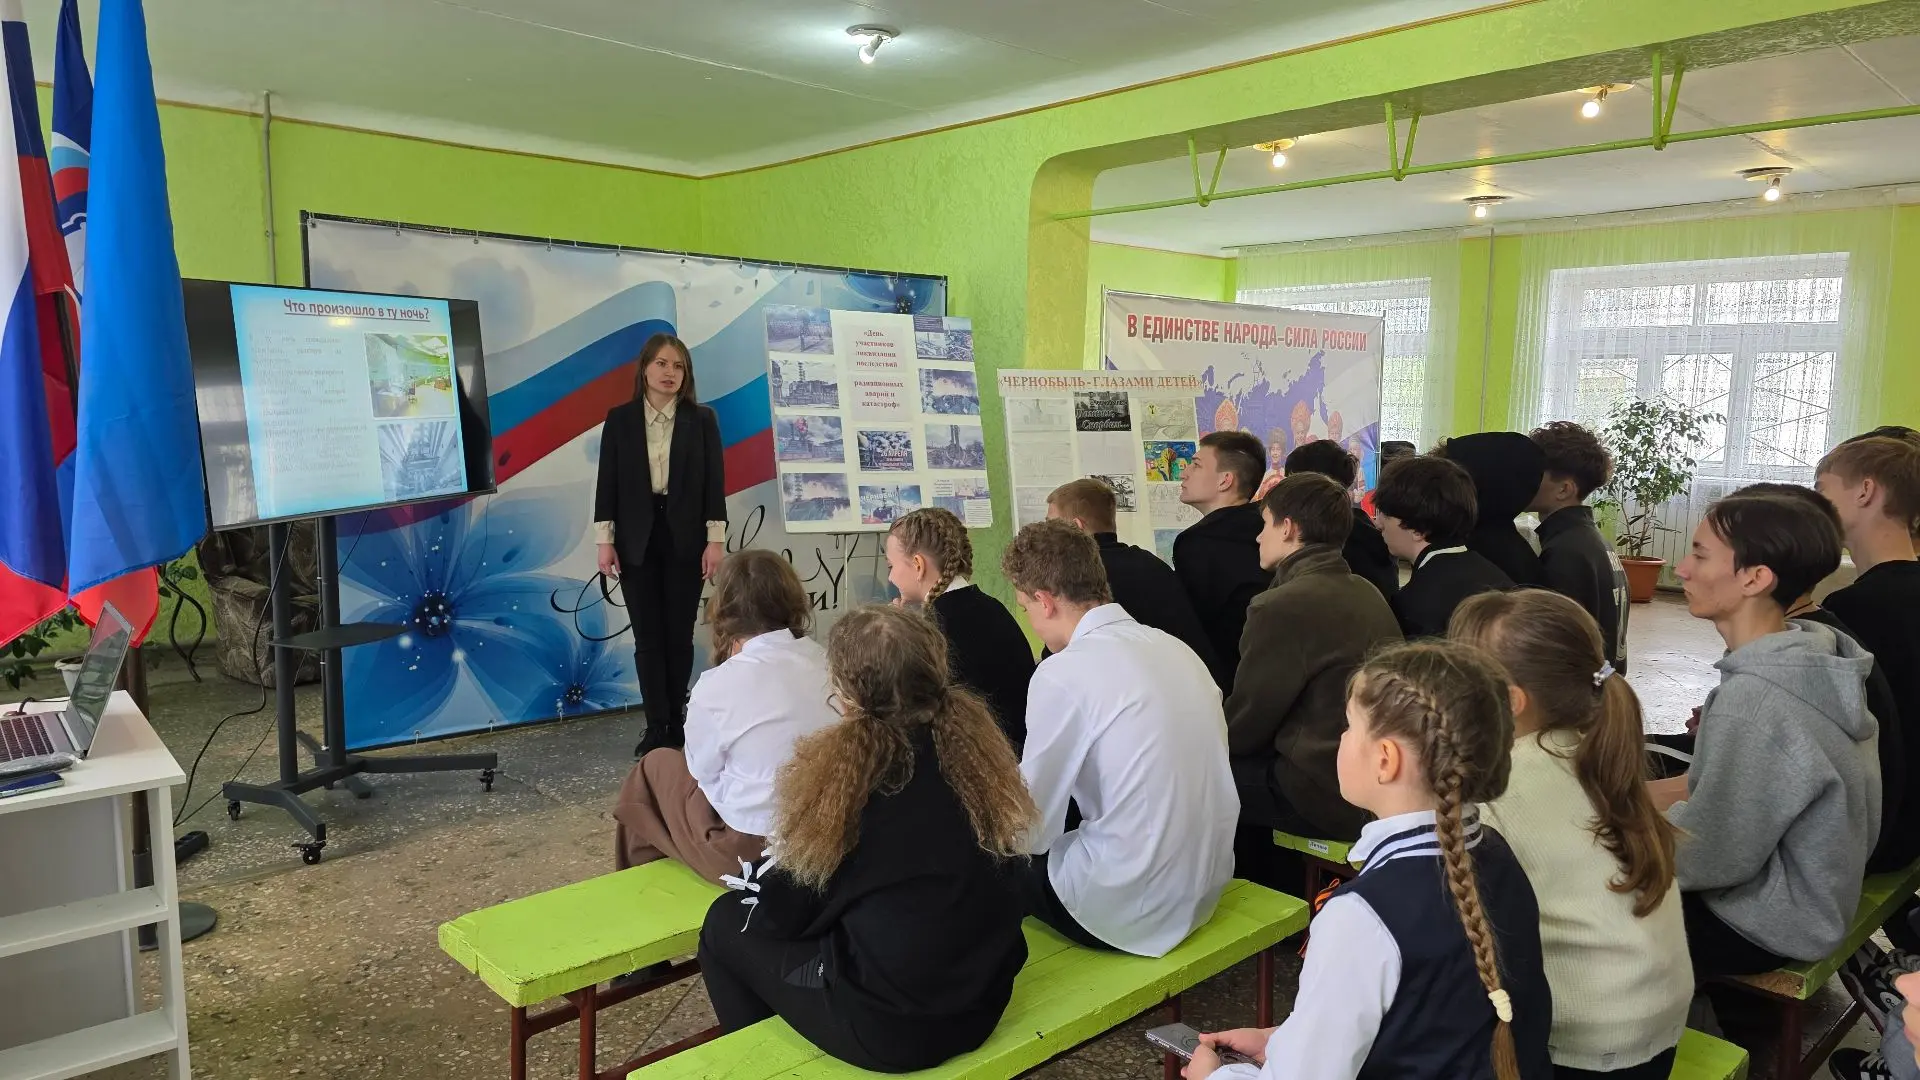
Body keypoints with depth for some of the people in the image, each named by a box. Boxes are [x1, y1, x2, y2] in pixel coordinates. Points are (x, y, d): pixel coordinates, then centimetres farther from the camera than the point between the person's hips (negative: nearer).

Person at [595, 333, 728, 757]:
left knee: (679, 635, 6)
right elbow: (607, 482, 2)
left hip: (684, 539, 0)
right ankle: (656, 727, 8)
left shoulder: (702, 419, 2)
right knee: (648, 637, 2)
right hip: (637, 540, 0)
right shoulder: (619, 419, 3)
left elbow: (715, 481, -1)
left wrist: (716, 539, -8)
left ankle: (676, 723, 18)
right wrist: (604, 540, -4)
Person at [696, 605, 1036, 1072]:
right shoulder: (975, 738, -3)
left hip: (889, 1024, -6)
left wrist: (755, 878, 17)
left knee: (727, 922, 16)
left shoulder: (838, 768, -18)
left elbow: (785, 911, -6)